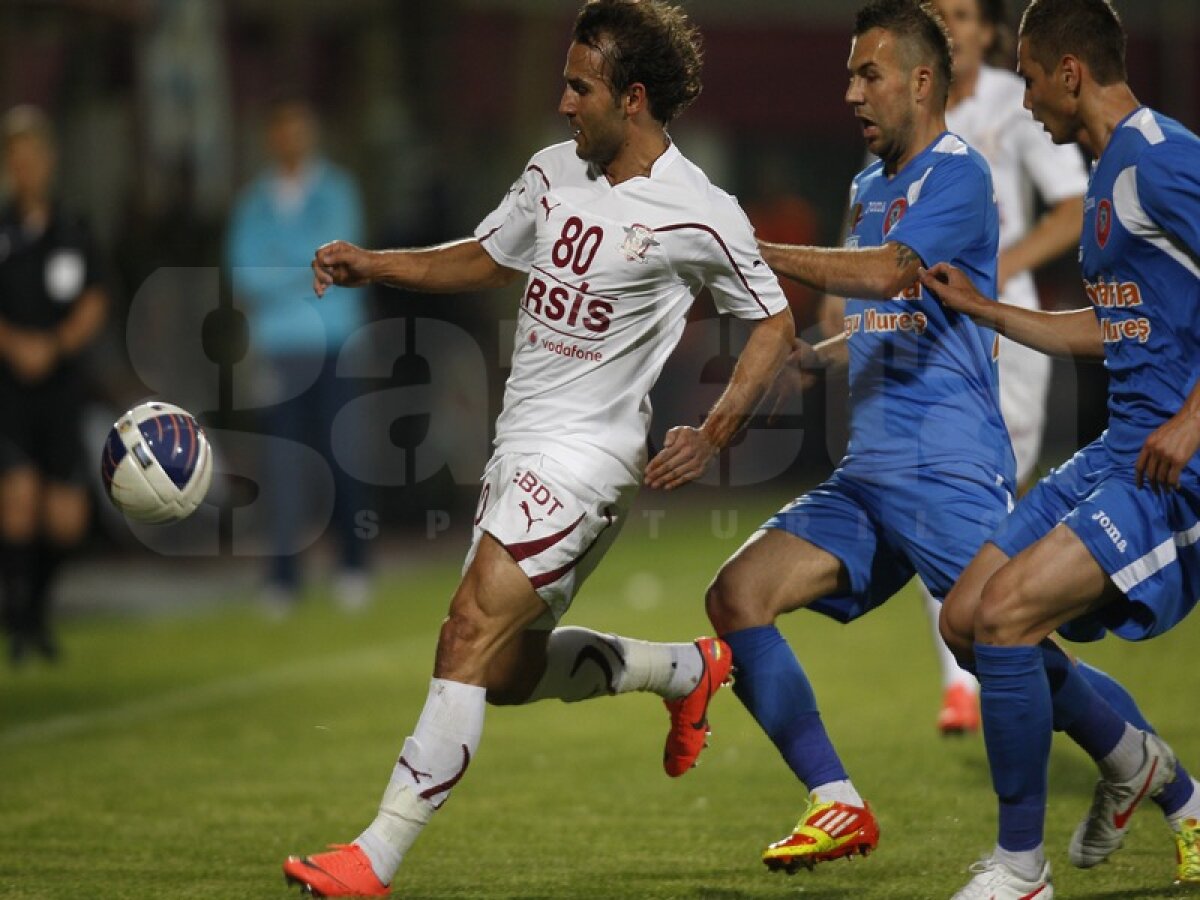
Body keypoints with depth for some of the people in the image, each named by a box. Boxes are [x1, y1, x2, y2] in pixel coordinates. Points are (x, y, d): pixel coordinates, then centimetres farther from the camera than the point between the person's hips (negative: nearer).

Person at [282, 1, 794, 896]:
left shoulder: (698, 216, -12)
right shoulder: (553, 173, 7)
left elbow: (775, 324, -1)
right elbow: (485, 259, 22)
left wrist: (714, 434, -12)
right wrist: (371, 265, 8)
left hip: (586, 452, -8)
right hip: (520, 449, 8)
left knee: (471, 636, -18)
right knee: (510, 671, 16)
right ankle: (687, 670, 40)